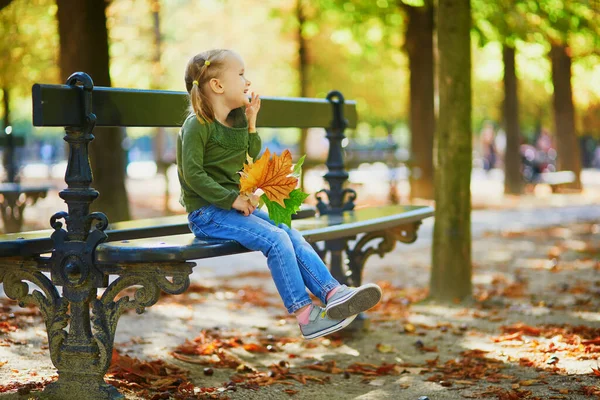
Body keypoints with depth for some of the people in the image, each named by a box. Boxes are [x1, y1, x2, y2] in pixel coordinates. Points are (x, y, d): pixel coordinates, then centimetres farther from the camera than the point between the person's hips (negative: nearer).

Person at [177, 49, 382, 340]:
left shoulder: (236, 121, 16)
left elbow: (251, 159, 19)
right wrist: (232, 199, -19)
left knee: (292, 235, -10)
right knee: (276, 240, -24)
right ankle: (305, 315, -22)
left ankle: (333, 293, -22)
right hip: (207, 213, -9)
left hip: (236, 206, 9)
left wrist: (250, 123, 8)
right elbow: (193, 174, -17)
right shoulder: (197, 125, -11)